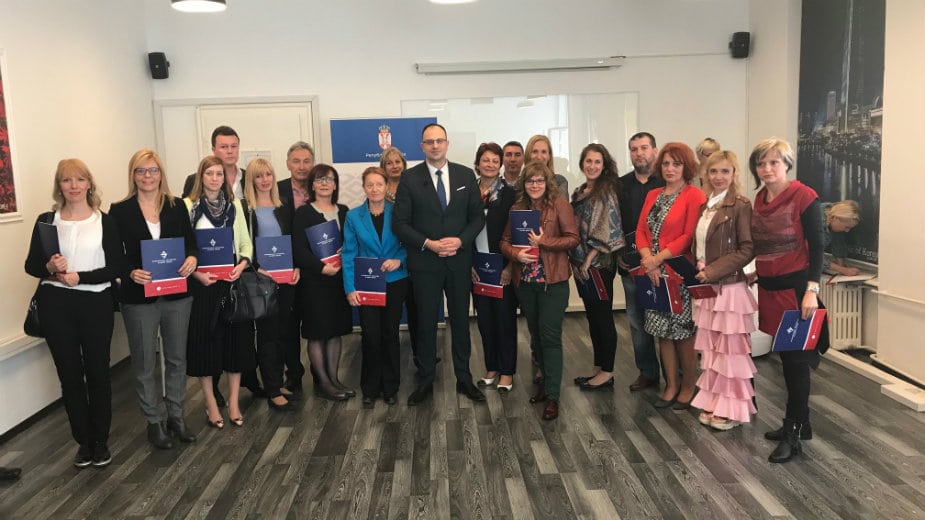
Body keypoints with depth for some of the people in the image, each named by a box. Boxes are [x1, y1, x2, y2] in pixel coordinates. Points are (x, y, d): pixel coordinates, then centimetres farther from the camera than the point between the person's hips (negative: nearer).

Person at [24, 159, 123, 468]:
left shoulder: (105, 222, 1)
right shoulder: (46, 220, 5)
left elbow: (115, 268, -4)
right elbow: (31, 265, 5)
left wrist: (80, 277, -16)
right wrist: (50, 267, -15)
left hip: (96, 303, -1)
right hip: (56, 305, 1)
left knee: (98, 372, 5)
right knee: (70, 374, 8)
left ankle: (101, 441, 19)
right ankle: (84, 441, 22)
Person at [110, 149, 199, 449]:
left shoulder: (177, 206, 4)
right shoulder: (120, 211, -3)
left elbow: (191, 243, 7)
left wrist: (192, 258, -15)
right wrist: (131, 272, -22)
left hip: (176, 294, 3)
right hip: (139, 298, -2)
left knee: (177, 358, 13)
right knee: (144, 364, 8)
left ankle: (176, 417, 28)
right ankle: (154, 422, 24)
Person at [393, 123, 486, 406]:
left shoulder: (466, 175, 3)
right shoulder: (410, 178, -4)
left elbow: (478, 216, 5)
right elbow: (400, 223, -5)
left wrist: (460, 240, -12)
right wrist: (428, 244, -16)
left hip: (459, 261, 2)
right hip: (425, 263, -2)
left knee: (461, 321, 12)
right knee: (426, 324, 8)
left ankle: (464, 379, 26)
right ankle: (425, 382, 21)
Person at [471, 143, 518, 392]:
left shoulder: (510, 194, -2)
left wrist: (509, 266, -12)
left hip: (503, 268, -3)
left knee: (505, 318, 3)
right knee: (484, 319, 10)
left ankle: (506, 371, 14)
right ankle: (491, 367, 23)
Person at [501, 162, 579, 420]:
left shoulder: (560, 205, -6)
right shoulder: (517, 208, 7)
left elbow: (573, 238, -10)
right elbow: (505, 240, 7)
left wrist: (543, 241, -18)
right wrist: (516, 254, -13)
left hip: (553, 281, -5)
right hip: (525, 282, 5)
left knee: (550, 337, -5)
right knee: (536, 335, 16)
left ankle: (552, 396, 1)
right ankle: (547, 380, 32)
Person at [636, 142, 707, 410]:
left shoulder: (694, 195, -7)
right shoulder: (653, 195, 13)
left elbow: (689, 236, -14)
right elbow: (641, 231, 8)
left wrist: (658, 258, -15)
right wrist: (648, 260, -9)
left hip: (680, 274, -6)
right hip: (654, 274, 6)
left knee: (683, 333, 4)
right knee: (662, 331, 11)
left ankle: (688, 386, 20)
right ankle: (671, 385, 23)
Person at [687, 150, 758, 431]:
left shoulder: (740, 206, -11)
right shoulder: (705, 206, 12)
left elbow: (747, 250, -15)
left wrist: (712, 271, -18)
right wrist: (698, 271, 4)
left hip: (729, 287, -7)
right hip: (706, 288, 7)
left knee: (730, 348, 3)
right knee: (710, 348, 13)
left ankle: (732, 408, 14)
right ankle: (713, 403, 24)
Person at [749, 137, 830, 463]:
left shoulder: (804, 197, -11)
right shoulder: (760, 199, 8)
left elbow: (816, 246, -12)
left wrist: (812, 290, -19)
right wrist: (758, 274, 14)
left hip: (796, 288, -7)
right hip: (770, 289, 7)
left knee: (796, 360, 0)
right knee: (786, 358, 14)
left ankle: (793, 434, 9)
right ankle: (798, 423, 26)